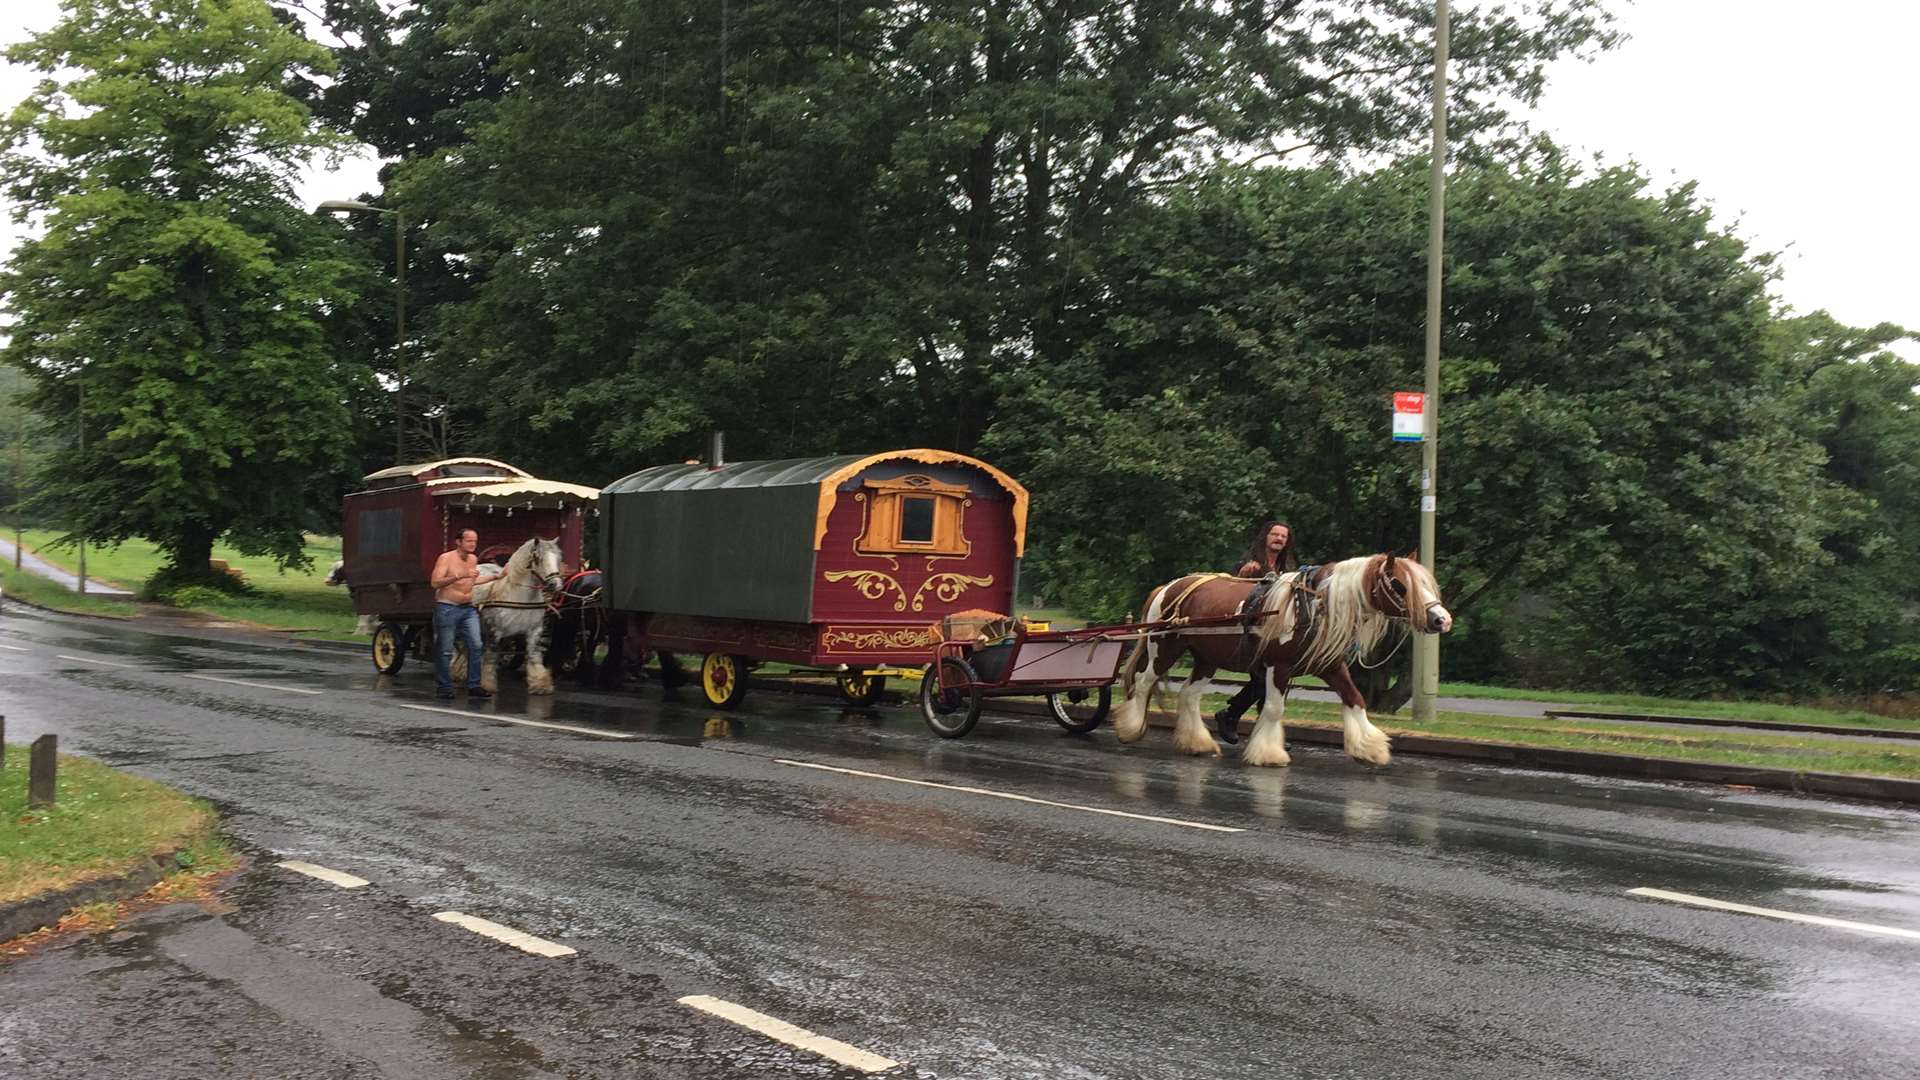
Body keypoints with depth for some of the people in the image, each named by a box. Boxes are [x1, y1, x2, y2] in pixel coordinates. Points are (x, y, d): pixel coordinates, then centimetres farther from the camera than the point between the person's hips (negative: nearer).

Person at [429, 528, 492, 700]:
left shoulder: (473, 560, 10)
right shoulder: (446, 558, -10)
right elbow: (435, 582, -22)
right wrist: (460, 575, -30)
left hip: (468, 609, 6)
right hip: (447, 608, -6)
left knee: (476, 646, -4)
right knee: (445, 651, 0)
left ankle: (474, 686, 4)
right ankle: (444, 688, 10)